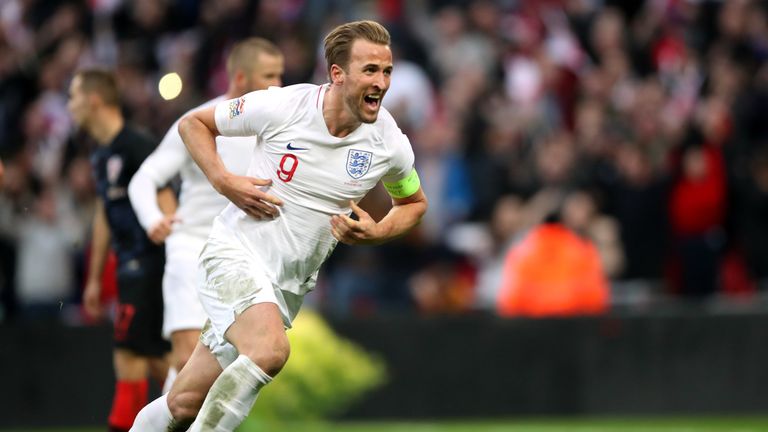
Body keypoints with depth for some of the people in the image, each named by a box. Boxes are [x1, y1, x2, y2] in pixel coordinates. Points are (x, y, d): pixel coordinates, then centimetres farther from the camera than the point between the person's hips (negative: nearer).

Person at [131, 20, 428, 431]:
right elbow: (193, 122, 2)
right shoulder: (281, 106, -13)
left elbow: (414, 203, 17)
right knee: (270, 351, -33)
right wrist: (224, 182, -12)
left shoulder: (390, 144, -4)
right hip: (235, 253, -4)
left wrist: (376, 233, -4)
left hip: (290, 286, 4)